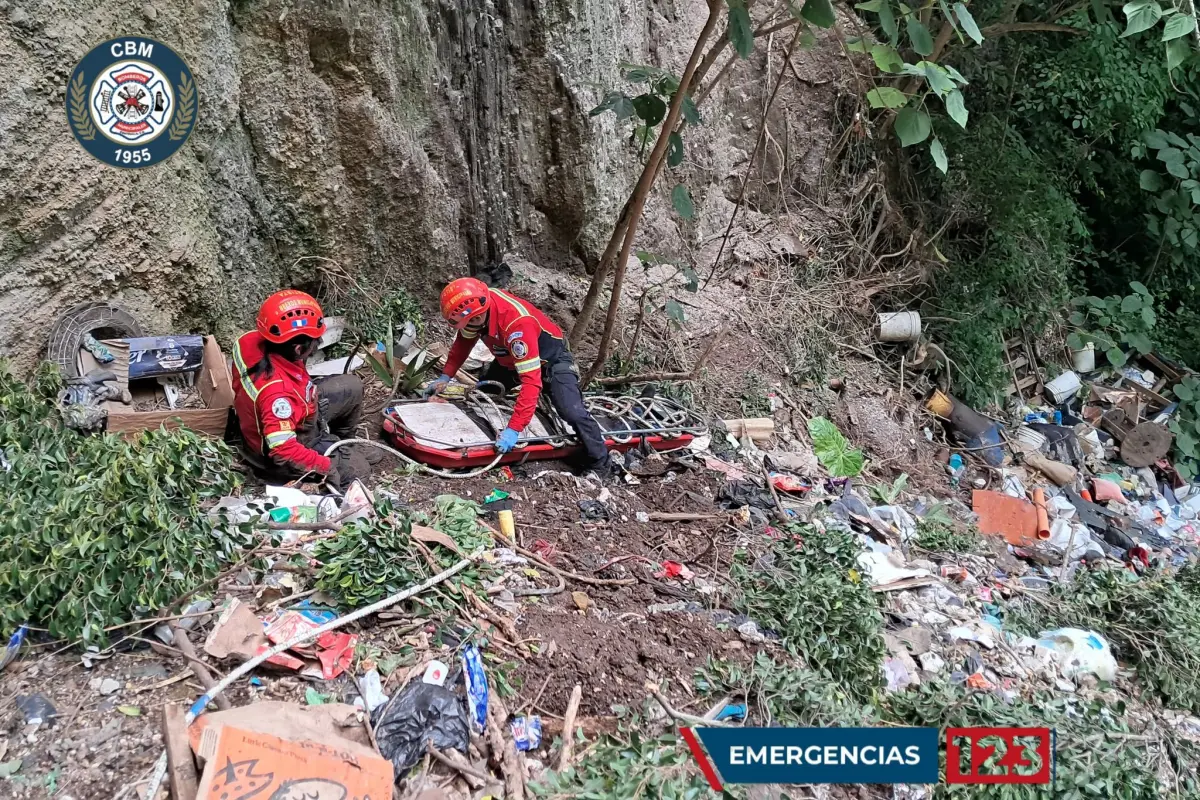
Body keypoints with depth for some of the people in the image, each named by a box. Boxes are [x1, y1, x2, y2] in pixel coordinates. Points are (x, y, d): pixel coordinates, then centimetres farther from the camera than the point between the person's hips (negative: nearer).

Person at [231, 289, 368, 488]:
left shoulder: (254, 341, -22)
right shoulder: (277, 392, -44)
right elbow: (284, 453, -41)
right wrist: (325, 466, -29)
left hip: (290, 419, 8)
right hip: (278, 458, -8)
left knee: (351, 387, 8)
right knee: (357, 468, 0)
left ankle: (340, 441, 32)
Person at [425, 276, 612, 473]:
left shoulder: (517, 324, -42)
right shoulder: (477, 303, -22)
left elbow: (531, 380, -45)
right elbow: (464, 341, 1)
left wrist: (513, 429, -48)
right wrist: (445, 376, -7)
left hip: (552, 357, -8)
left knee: (572, 412, -22)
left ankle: (599, 463, -5)